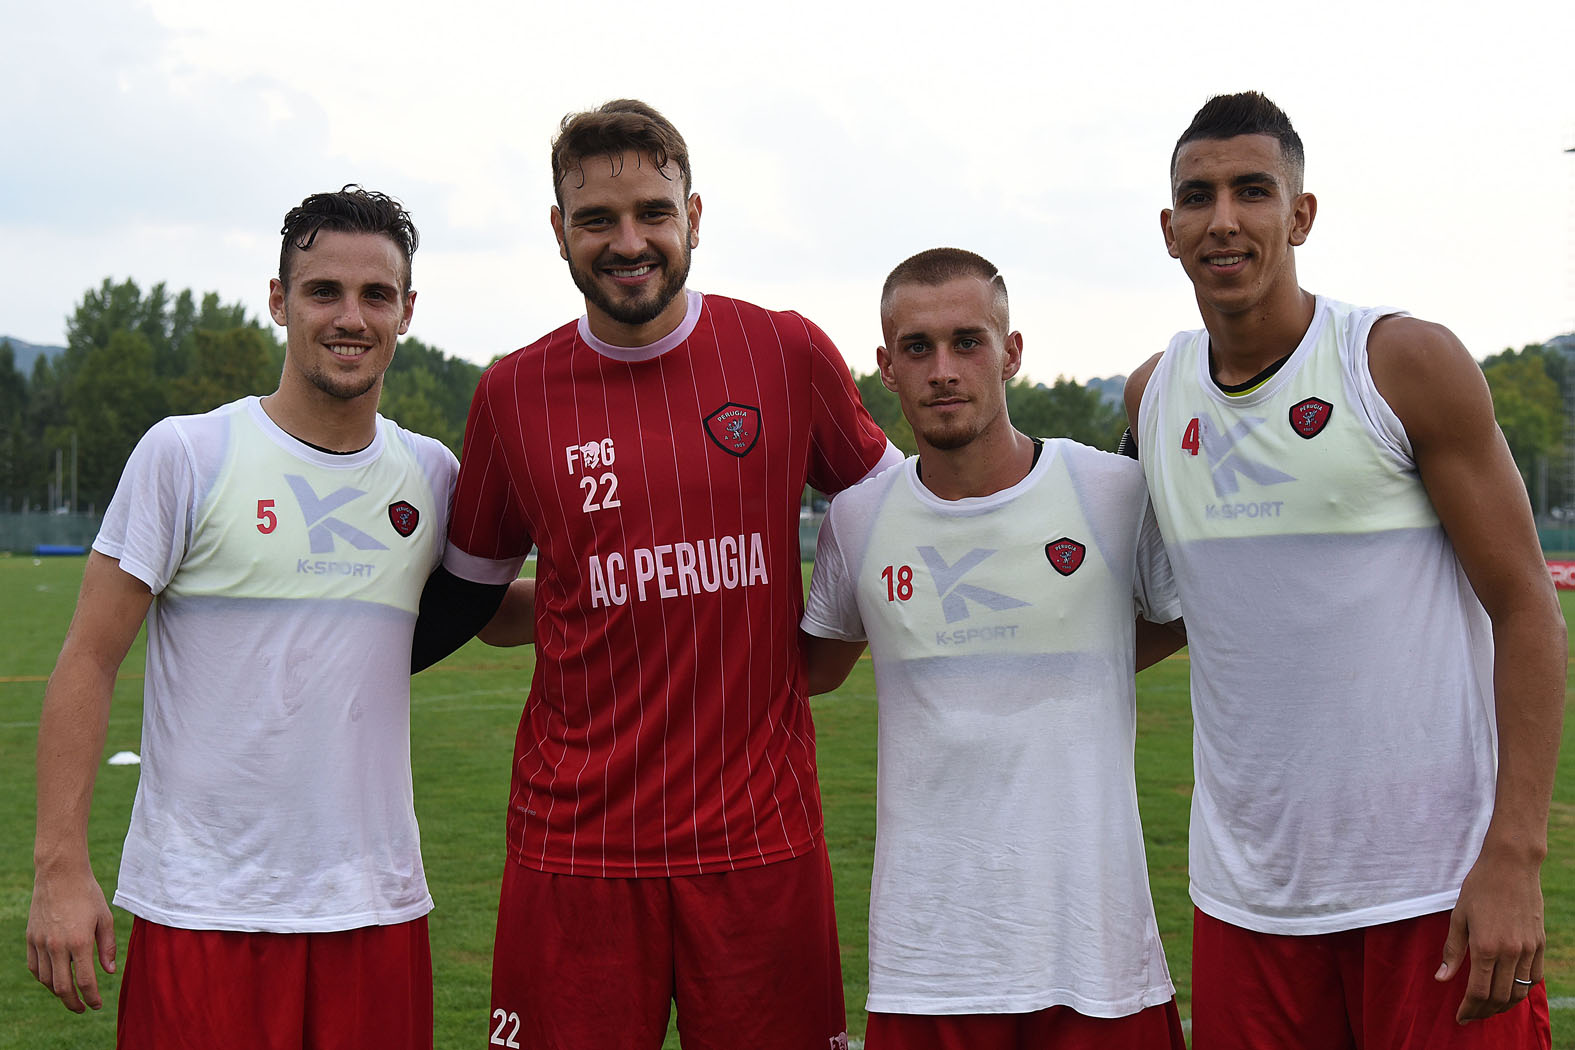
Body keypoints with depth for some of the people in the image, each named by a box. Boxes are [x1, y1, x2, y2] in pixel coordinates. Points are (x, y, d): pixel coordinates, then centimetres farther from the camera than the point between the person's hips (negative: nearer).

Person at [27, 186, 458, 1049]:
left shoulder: (432, 475, 8)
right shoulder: (186, 453, -3)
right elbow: (87, 661, -3)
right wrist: (60, 866, -9)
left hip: (376, 906, 4)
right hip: (203, 908, -3)